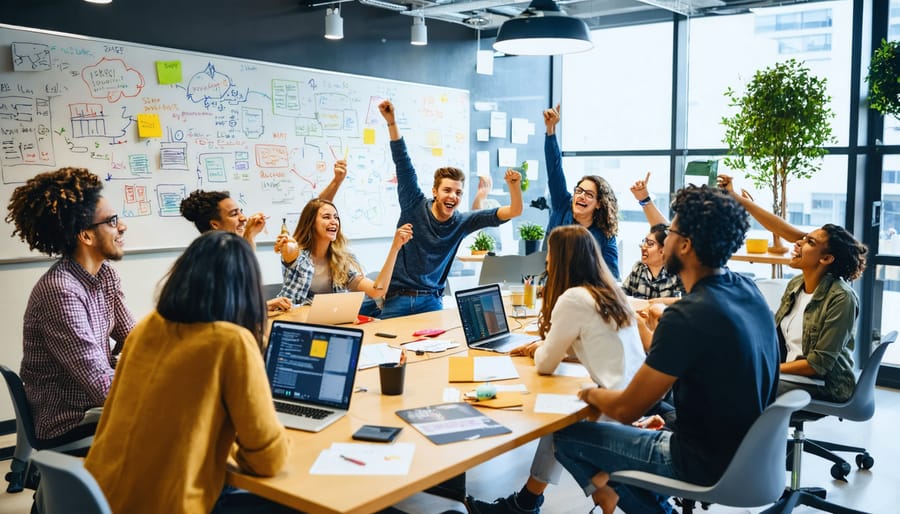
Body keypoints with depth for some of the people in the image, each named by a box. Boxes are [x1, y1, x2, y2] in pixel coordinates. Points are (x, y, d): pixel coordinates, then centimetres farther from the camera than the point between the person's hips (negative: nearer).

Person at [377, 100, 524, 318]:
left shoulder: (462, 222, 0)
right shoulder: (415, 205, -3)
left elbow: (514, 211, -3)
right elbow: (403, 163, -8)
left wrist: (514, 185, -23)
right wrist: (391, 122, -15)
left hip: (431, 300, 1)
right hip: (397, 298, -1)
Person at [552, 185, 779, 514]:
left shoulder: (687, 316, -27)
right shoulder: (748, 290, -3)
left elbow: (626, 409, -18)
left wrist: (590, 394, 1)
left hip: (710, 460, -8)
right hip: (748, 446, 8)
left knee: (565, 437, 3)